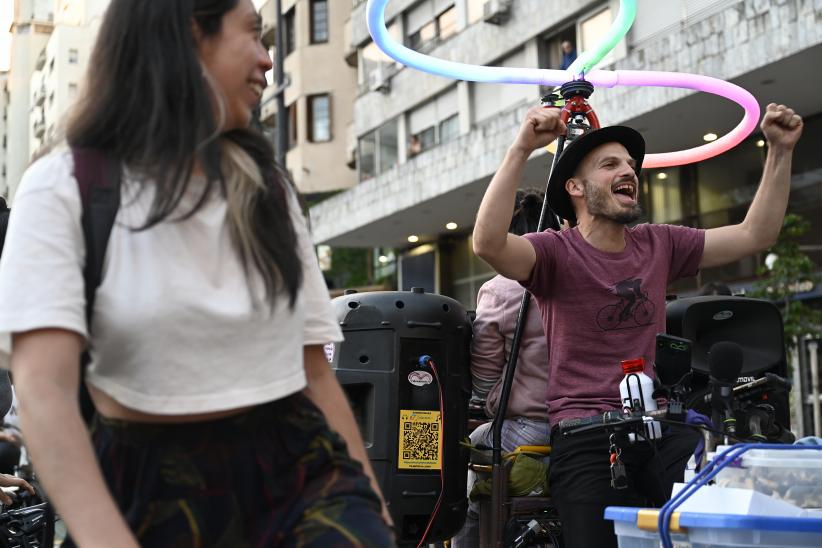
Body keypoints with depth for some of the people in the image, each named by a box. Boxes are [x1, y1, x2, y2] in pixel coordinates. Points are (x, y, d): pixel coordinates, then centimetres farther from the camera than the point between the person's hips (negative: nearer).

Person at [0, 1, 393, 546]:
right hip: (153, 490, -2)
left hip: (297, 473, 2)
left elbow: (313, 369, 9)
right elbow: (44, 387, -18)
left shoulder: (269, 186, 11)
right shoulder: (67, 187, -4)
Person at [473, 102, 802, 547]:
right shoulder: (556, 252, -3)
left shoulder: (659, 245, 14)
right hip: (586, 438, -4)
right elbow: (488, 243, -24)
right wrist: (521, 150, -29)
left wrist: (780, 150, 9)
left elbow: (755, 235, 16)